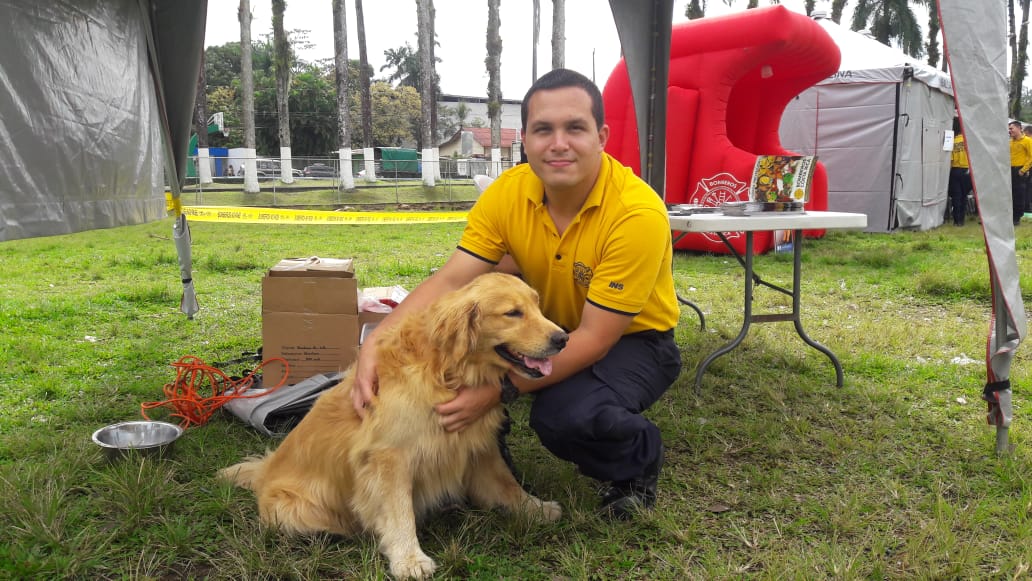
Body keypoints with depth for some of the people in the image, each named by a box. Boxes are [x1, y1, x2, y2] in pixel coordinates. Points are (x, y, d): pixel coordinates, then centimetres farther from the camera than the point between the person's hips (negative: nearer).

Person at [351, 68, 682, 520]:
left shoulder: (638, 214, -30)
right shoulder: (508, 193, -15)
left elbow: (594, 338, -29)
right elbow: (450, 281, -19)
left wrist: (500, 389, -37)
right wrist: (374, 346, -34)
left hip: (632, 340, -4)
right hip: (551, 325, 5)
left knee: (565, 414, -34)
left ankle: (638, 462, 2)